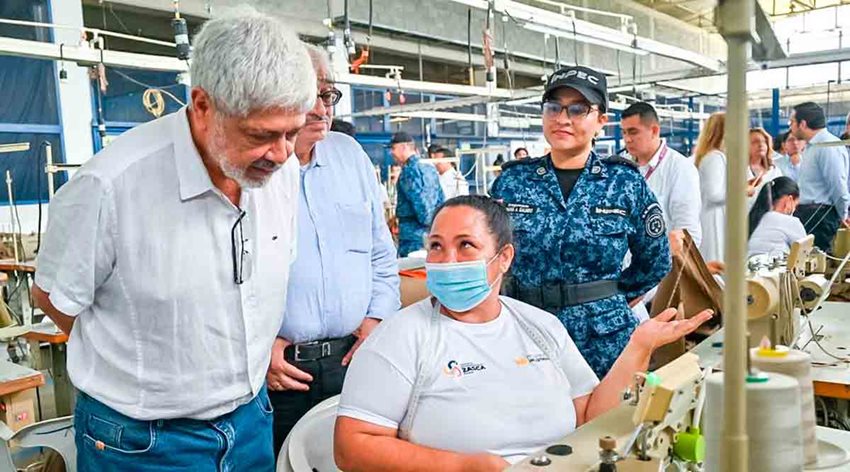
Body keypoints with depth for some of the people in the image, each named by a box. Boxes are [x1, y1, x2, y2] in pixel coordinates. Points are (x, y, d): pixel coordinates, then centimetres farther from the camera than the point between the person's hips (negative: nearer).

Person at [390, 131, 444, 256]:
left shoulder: (410, 171, -13)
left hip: (413, 236, -9)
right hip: (432, 234, 9)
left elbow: (419, 201, -20)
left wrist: (426, 221, -4)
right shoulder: (430, 169, 13)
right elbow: (441, 200, 15)